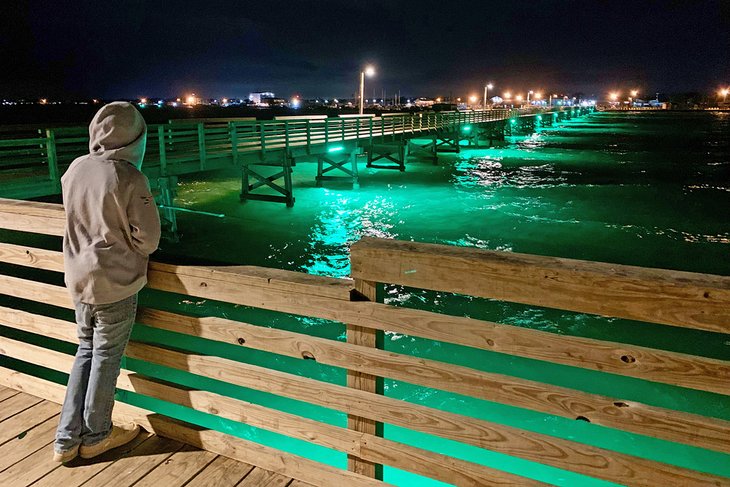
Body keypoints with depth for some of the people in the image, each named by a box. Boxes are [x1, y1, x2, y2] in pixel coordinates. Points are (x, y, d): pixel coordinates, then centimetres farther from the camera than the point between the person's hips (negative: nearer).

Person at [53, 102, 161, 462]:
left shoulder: (75, 169, 0)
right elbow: (148, 239, -15)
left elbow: (80, 219, 10)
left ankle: (67, 439, 27)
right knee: (106, 358, 10)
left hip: (79, 280, 6)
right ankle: (95, 436, 28)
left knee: (86, 351, 20)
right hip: (115, 284, -6)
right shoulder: (129, 178, -19)